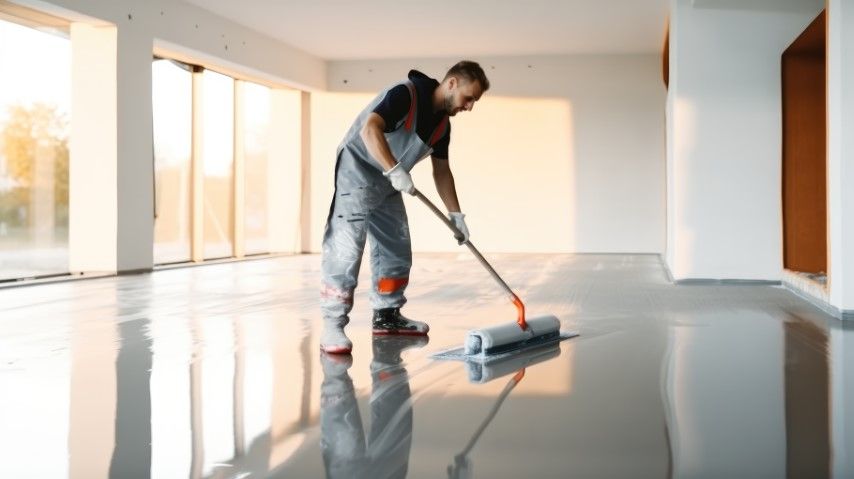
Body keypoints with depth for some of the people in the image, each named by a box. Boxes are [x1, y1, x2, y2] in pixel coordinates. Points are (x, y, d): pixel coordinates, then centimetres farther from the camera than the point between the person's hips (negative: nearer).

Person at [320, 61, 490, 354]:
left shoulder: (442, 123, 7)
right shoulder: (405, 94, -20)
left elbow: (441, 171, 15)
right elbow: (370, 129, -34)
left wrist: (455, 214, 11)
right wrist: (395, 170, -41)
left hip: (389, 185, 9)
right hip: (357, 174, -9)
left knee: (397, 251, 10)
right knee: (346, 249, -15)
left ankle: (387, 316, 22)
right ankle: (332, 326, -13)